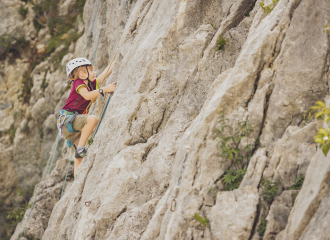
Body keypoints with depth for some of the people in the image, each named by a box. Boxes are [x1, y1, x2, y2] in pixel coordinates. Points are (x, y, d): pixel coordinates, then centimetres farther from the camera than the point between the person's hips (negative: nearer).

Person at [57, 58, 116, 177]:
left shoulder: (91, 84, 14)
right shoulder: (78, 82, -8)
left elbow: (106, 72, 18)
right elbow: (87, 95, -28)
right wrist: (104, 89, -28)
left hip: (74, 123, 9)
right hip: (67, 119, -9)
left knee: (79, 158, 4)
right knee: (92, 119, -33)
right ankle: (80, 148, -27)